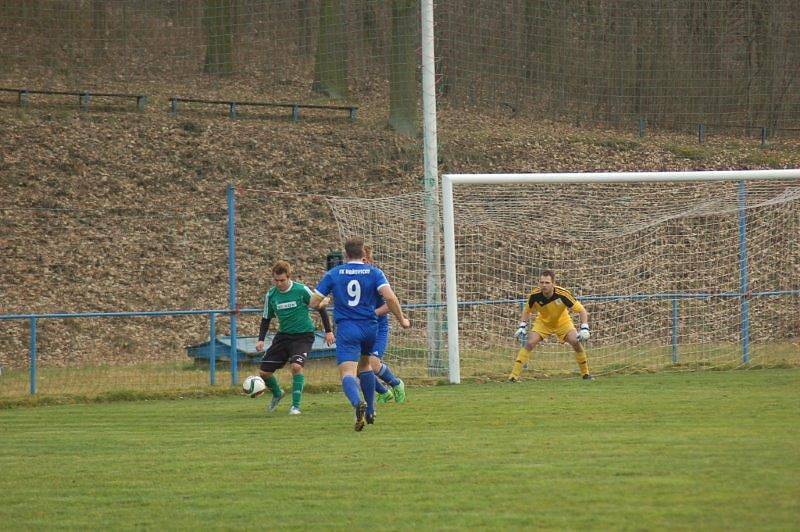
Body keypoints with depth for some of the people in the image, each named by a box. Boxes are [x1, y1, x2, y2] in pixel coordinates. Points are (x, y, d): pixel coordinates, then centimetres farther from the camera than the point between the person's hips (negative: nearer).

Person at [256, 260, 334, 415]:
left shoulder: (301, 290, -14)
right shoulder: (271, 295, -2)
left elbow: (320, 308, -3)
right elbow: (266, 318, 11)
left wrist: (328, 331, -3)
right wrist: (261, 340, -1)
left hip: (303, 335, -5)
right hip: (283, 336, 5)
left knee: (296, 366, -30)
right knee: (264, 372, 0)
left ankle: (296, 405, -17)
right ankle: (277, 394, 33)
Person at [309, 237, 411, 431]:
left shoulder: (333, 274, 3)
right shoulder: (374, 272, 2)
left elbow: (313, 303, 3)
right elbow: (389, 297, -12)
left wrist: (325, 302, 26)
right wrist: (402, 320, 0)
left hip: (346, 329, -3)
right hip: (370, 327, 3)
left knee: (347, 372, -13)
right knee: (364, 365, 28)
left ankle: (358, 403, -44)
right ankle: (370, 411, 30)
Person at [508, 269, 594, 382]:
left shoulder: (562, 294, -33)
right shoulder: (535, 295, -26)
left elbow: (581, 310, -24)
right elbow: (527, 310, -3)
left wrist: (584, 328, -34)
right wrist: (522, 327, -13)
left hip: (562, 322, -1)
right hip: (543, 322, 1)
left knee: (576, 342, -19)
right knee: (529, 343, -19)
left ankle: (585, 373, 1)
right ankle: (514, 375, -16)